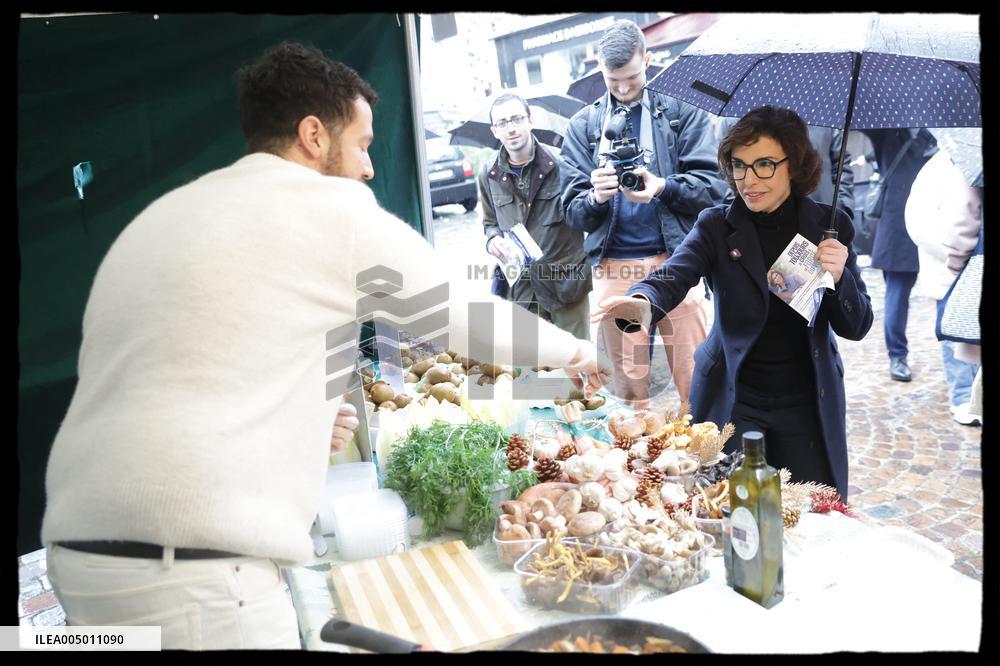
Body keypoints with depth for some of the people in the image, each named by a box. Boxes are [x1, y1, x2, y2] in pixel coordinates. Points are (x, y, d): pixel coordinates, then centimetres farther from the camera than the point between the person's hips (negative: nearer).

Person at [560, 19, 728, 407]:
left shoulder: (682, 115, 8)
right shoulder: (583, 125, 12)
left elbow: (713, 187, 0)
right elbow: (572, 211, 8)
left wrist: (664, 187, -18)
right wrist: (596, 196, -14)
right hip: (613, 268, 1)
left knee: (696, 379, 2)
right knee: (627, 383, 8)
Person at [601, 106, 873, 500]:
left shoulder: (829, 227, -2)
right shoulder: (717, 226, -5)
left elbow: (856, 328, -1)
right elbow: (674, 275, -24)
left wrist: (838, 278, -21)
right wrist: (643, 304, -47)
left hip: (808, 402, 2)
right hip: (732, 397, -1)